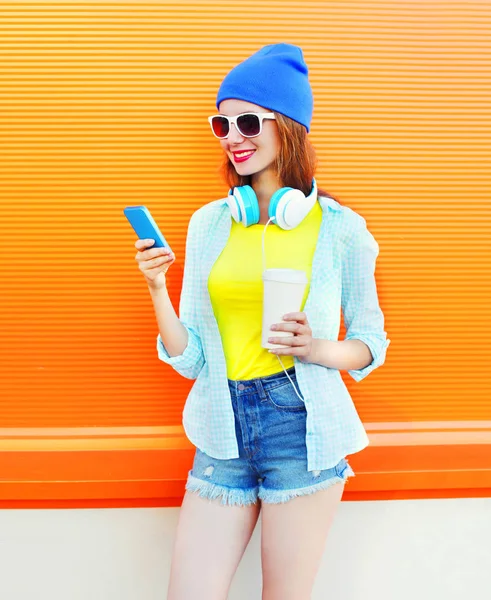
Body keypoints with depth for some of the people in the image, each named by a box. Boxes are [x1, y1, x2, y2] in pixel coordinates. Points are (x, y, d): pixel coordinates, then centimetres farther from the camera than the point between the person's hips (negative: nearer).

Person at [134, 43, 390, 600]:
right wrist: (157, 290, -11)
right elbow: (189, 360, 4)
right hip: (223, 431, 3)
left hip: (300, 429, -3)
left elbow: (370, 343, 5)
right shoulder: (208, 223, 6)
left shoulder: (339, 227, -3)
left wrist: (315, 349, -14)